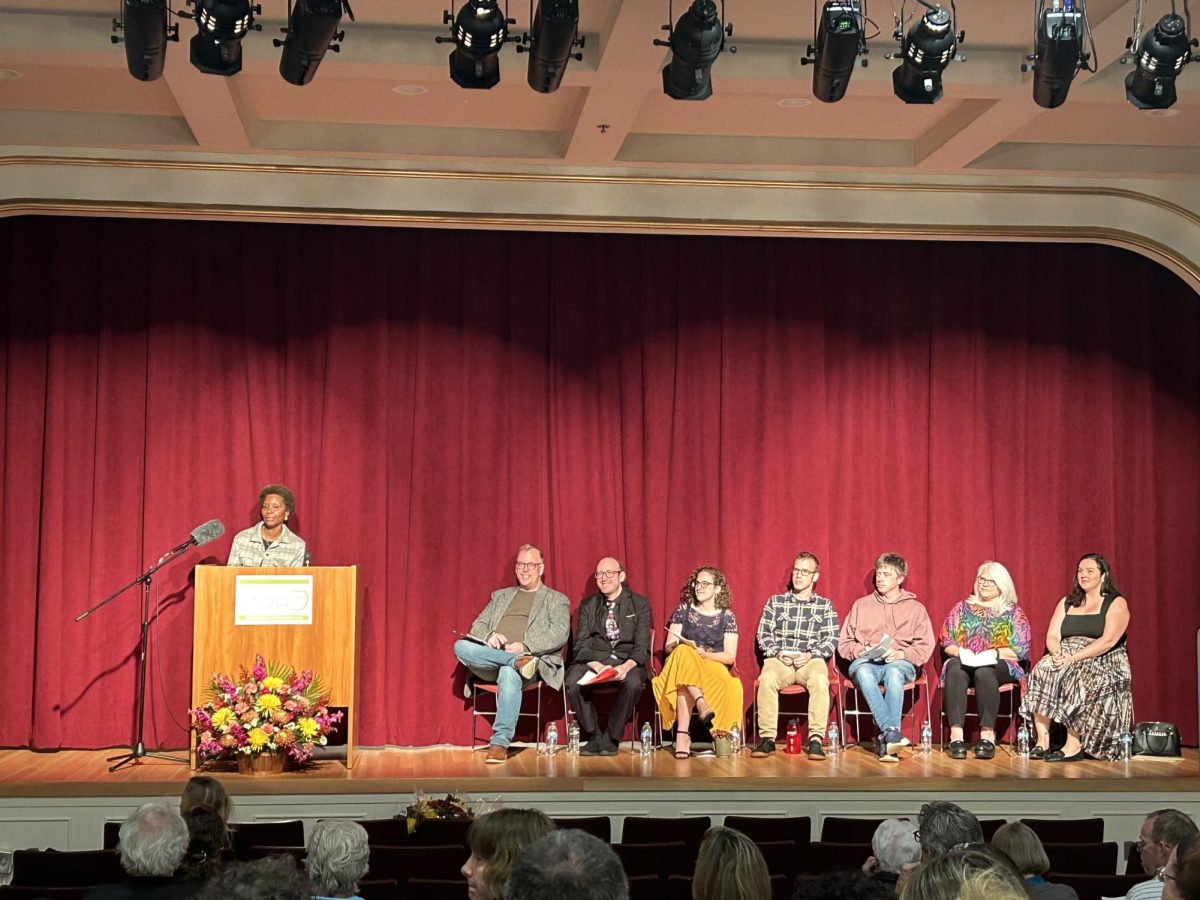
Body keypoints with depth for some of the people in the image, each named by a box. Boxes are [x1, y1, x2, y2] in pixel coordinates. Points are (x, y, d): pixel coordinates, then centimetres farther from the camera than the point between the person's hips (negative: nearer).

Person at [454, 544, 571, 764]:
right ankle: (519, 661, -33)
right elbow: (478, 624, 20)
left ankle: (500, 743, -38)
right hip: (491, 660, 4)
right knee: (461, 646, -27)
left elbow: (559, 634, 0)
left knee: (509, 673, -40)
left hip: (532, 657, -4)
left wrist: (525, 646, -16)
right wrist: (489, 636, -6)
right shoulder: (500, 596, 29)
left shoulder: (556, 600, 16)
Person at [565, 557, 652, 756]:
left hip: (627, 662, -1)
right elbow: (581, 645, 4)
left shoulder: (640, 604, 6)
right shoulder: (587, 605, 13)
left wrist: (626, 666, -24)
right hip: (594, 659, 2)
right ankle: (593, 737, -13)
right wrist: (595, 665, -19)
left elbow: (642, 647, -2)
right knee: (573, 681, -31)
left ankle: (611, 739, -18)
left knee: (633, 683, -36)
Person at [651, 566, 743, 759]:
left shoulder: (727, 616, 9)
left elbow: (730, 656, 2)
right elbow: (668, 647, 10)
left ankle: (682, 735, -45)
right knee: (683, 653, -37)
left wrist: (704, 653, -16)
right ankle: (701, 703, -51)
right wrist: (680, 647, -14)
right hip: (681, 665, 1)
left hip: (714, 668, -1)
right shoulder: (683, 610, 13)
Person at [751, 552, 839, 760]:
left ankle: (816, 739, -36)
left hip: (811, 660, -1)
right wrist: (777, 652, -8)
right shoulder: (775, 602, 18)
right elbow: (763, 634, 12)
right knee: (767, 678, -35)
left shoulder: (825, 606, 16)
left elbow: (831, 639, 6)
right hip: (779, 659, 1)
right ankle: (767, 738, -31)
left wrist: (810, 655, -11)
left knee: (819, 679, -37)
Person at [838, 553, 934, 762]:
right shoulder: (861, 605, 21)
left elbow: (925, 647, 6)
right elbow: (844, 644, 17)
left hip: (901, 662, -1)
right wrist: (861, 650, -4)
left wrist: (901, 654, -12)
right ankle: (891, 732, -50)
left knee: (893, 673, -40)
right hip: (866, 661, 1)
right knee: (863, 672, -38)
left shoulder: (915, 608, 16)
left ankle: (886, 739, -48)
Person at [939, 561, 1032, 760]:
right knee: (955, 670, -35)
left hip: (998, 665, -2)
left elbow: (1021, 650, 3)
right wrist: (960, 652, -7)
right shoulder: (962, 608, 20)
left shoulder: (1014, 613, 13)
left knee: (984, 672, -39)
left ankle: (987, 735, -43)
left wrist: (994, 653, -12)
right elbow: (946, 642, 15)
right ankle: (956, 735, -46)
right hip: (964, 662, 2)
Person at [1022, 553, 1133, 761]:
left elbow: (1108, 641, -13)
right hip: (1066, 659, 4)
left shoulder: (1116, 603, 1)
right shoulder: (1067, 603, 18)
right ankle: (1043, 741, -32)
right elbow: (1052, 636, 8)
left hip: (1104, 663, -4)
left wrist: (1074, 658, -23)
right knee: (1043, 670, -27)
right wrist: (1057, 654, -16)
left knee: (1079, 676, -37)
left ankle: (1074, 745, -37)